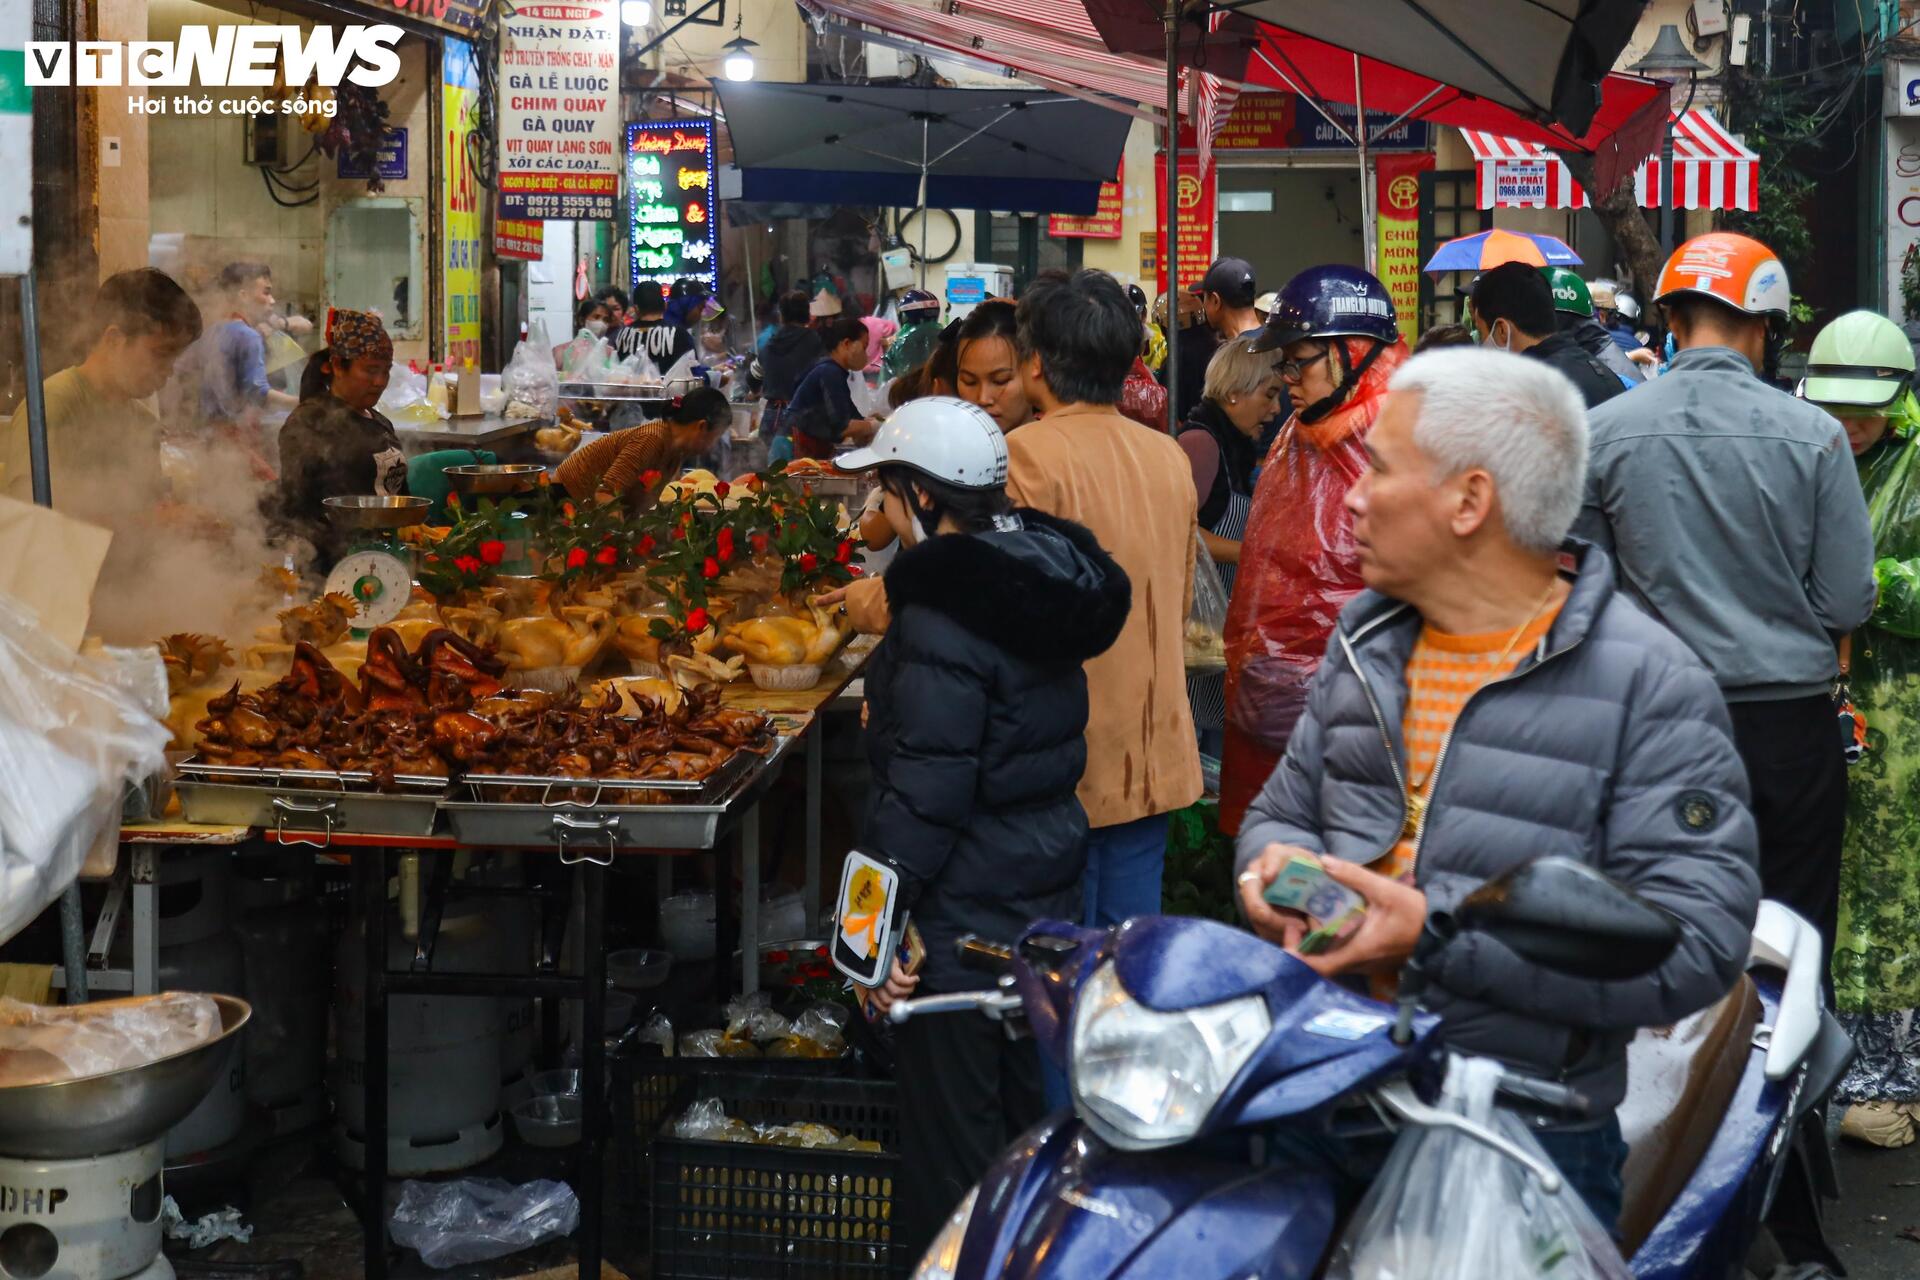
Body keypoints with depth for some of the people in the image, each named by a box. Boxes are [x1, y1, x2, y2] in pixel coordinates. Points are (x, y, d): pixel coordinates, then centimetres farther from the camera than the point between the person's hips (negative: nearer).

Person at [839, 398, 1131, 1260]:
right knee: (1019, 1093, 22)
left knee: (949, 1127, 3)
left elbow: (926, 789, -23)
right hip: (1045, 879, 10)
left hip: (965, 900, -9)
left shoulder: (942, 614, -21)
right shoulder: (1040, 569, 6)